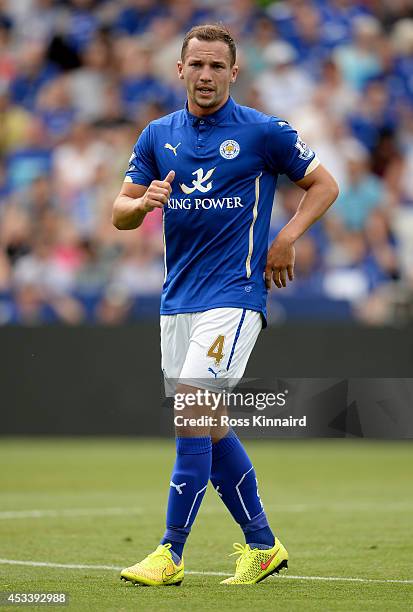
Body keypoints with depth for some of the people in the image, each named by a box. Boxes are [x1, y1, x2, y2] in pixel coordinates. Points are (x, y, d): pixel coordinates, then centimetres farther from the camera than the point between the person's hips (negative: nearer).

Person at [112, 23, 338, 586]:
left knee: (191, 414, -16)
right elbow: (120, 213, 9)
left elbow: (324, 184, 5)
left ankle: (171, 553, -11)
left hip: (233, 296, -6)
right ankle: (262, 545, 23)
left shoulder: (263, 132, -3)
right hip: (177, 300, 6)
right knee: (208, 428, 10)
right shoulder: (159, 135, 10)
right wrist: (145, 202, -14)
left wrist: (286, 240, -7)